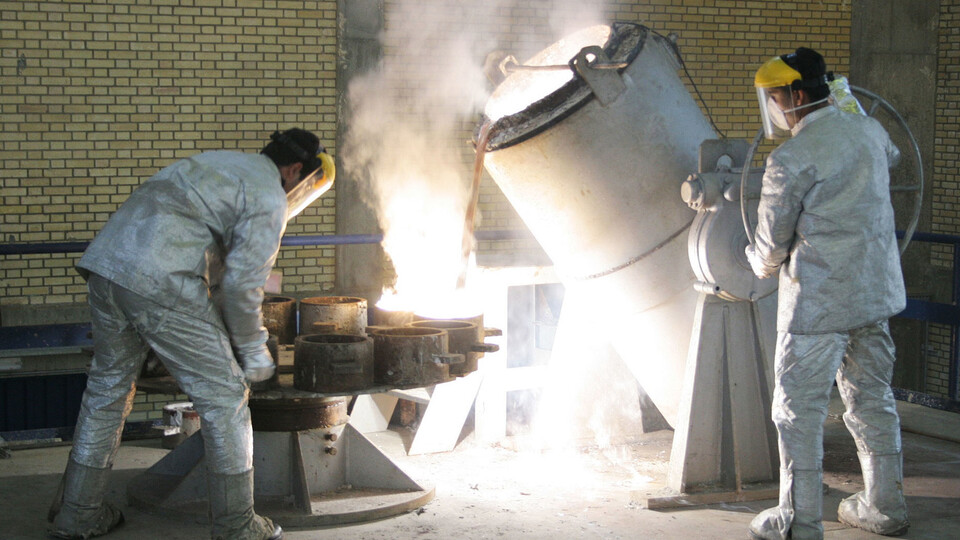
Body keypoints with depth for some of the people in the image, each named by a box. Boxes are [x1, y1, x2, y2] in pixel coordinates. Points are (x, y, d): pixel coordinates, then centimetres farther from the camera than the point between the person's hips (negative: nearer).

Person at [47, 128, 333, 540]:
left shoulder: (217, 163, 28)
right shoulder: (269, 199, 0)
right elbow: (242, 282, -5)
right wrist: (253, 350, 8)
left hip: (104, 265, 9)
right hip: (161, 284, -9)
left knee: (108, 387, 22)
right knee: (223, 395, 3)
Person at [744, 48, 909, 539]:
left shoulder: (792, 159, -17)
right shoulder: (869, 132, 5)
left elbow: (772, 245, -9)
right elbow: (890, 156, 32)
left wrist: (760, 263, 13)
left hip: (819, 300, -7)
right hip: (876, 293, 7)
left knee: (799, 407, 2)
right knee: (871, 398, 17)